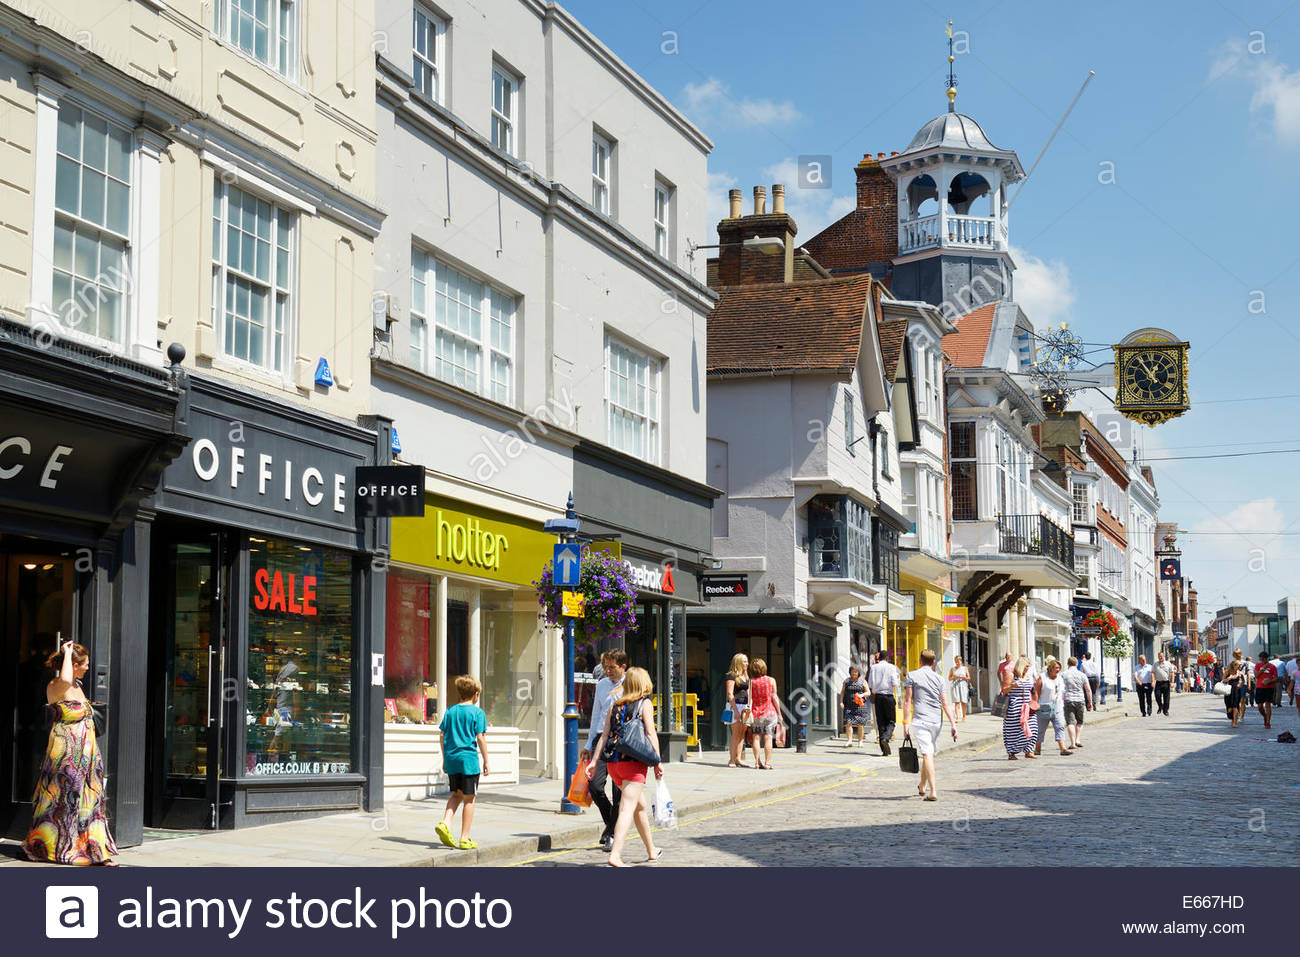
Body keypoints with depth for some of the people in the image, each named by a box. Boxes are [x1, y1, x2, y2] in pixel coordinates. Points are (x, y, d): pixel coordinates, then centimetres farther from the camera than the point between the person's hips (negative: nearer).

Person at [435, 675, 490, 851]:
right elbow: (480, 738, -9)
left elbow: (443, 736, 10)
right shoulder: (477, 712, -5)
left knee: (457, 794, 20)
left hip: (451, 758, 5)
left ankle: (445, 823, -2)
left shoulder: (450, 711, 9)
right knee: (469, 798, 3)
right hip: (469, 759, -5)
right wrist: (486, 761, -2)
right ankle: (465, 839, 5)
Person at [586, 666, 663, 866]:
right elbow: (651, 733, -8)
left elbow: (604, 735, 10)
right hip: (634, 762, -6)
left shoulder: (615, 706, 15)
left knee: (641, 806, 21)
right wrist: (657, 762, -8)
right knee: (628, 808, -11)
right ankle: (615, 855, -25)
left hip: (613, 761, 6)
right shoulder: (645, 703, 1)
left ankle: (652, 851, 33)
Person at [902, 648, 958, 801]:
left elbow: (907, 701, -3)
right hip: (937, 721, 4)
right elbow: (945, 703, 1)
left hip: (920, 720, -4)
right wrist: (953, 724, -1)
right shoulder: (939, 678, 8)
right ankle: (922, 787, 35)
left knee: (927, 754, -10)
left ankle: (933, 791, -21)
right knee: (929, 753, 19)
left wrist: (905, 723, -2)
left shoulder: (912, 675, 1)